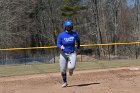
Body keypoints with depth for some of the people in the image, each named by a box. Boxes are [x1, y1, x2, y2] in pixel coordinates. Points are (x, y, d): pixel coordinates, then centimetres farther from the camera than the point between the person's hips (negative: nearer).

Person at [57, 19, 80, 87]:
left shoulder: (74, 34, -3)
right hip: (63, 54, 0)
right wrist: (61, 46, -26)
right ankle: (65, 82, 27)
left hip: (72, 53, 0)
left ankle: (71, 69, 20)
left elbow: (78, 40, 17)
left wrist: (78, 48, 19)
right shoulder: (61, 35, -8)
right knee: (63, 70, 2)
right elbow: (58, 43, -5)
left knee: (71, 67, -21)